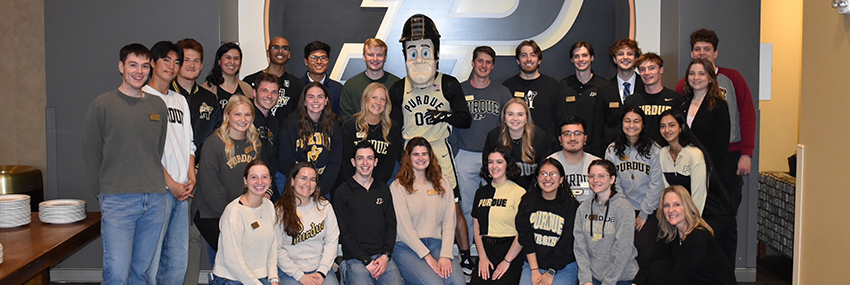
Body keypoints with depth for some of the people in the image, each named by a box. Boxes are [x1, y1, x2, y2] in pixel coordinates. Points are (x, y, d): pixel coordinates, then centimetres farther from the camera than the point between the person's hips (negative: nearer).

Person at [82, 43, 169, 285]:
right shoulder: (102, 105, 1)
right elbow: (91, 156, 4)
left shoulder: (158, 106, 12)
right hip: (118, 200, -4)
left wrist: (154, 187, 12)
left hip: (155, 200, 4)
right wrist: (104, 194, 3)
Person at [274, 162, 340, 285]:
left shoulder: (324, 206, 8)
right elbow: (277, 249, -5)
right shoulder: (279, 210, -2)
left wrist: (322, 272, -6)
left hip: (321, 269, 2)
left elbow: (332, 240, 4)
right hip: (289, 272, -2)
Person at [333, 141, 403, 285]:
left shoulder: (383, 188, 15)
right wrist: (367, 261, -10)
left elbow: (391, 225, 14)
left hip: (383, 257, 3)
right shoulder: (343, 191, 2)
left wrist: (386, 255, -3)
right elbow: (343, 233, -2)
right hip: (355, 259, -3)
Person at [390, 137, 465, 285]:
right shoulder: (398, 186, 1)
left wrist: (445, 254, -8)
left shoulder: (442, 182, 13)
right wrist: (427, 256, -14)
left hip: (437, 244, 3)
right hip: (407, 247, -2)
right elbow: (403, 227, -5)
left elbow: (449, 220, 6)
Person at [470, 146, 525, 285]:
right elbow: (476, 227, 14)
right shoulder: (481, 192, 14)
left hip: (510, 250, -4)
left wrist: (506, 261, -10)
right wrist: (482, 257, 2)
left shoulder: (519, 192, -4)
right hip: (485, 249, 4)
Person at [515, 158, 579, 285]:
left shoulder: (571, 206, -3)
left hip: (564, 267, -2)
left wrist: (551, 273, -9)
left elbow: (567, 244, -6)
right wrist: (534, 270, -8)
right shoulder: (527, 202, 5)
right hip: (532, 264, 2)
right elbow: (525, 237, -1)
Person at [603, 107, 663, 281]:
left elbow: (656, 185, -4)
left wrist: (643, 215, -6)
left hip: (649, 211, -1)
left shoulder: (654, 150, -1)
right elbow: (614, 184, 2)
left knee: (642, 247, -17)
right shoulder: (612, 150, 5)